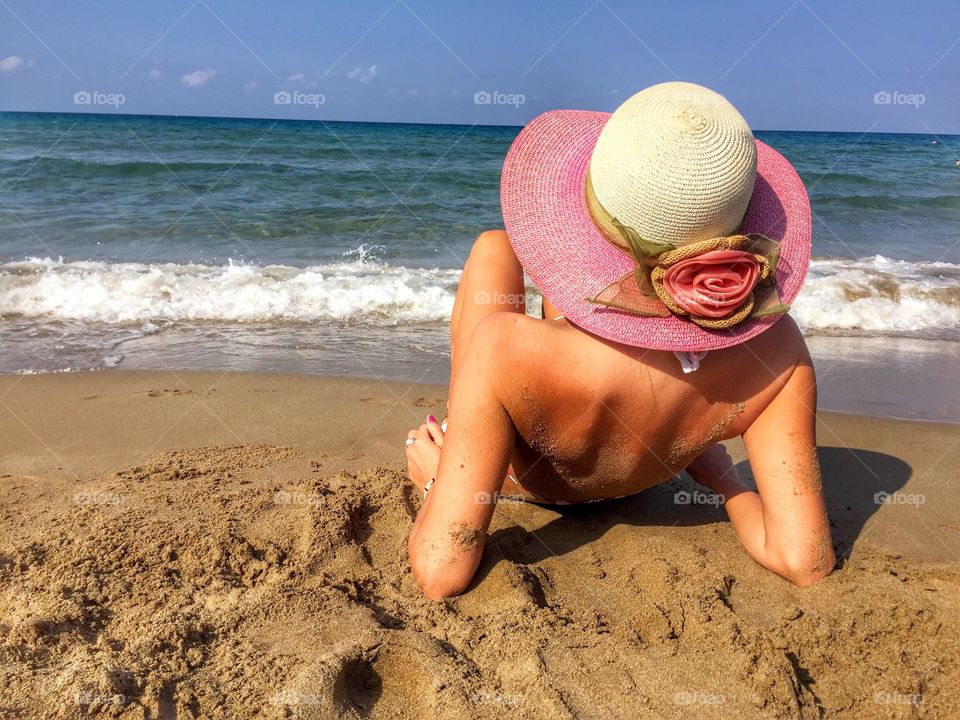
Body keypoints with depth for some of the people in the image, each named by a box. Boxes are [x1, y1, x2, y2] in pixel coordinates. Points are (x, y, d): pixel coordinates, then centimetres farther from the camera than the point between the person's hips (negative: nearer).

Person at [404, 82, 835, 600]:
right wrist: (722, 477, -12)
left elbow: (440, 573, -41)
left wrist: (437, 480, -20)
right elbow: (806, 562, -30)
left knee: (493, 246, 12)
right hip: (629, 490, 3)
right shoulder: (775, 348, -34)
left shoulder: (507, 348, -46)